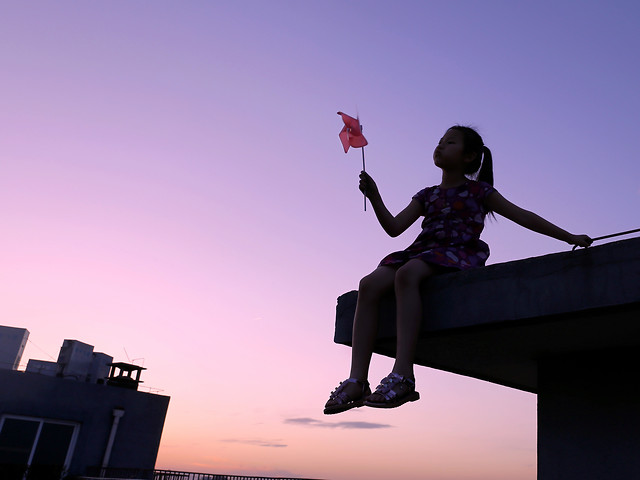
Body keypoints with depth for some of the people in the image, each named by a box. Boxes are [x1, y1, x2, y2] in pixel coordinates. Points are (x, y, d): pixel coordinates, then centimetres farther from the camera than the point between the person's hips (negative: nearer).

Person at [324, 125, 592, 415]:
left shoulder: (478, 190, 14)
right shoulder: (427, 195, 26)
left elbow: (524, 217, 15)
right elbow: (394, 227, 16)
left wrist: (570, 237, 12)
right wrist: (374, 196, 4)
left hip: (458, 254, -5)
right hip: (422, 251, 5)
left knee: (406, 273, -38)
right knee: (370, 285, -23)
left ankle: (403, 376, -43)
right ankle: (357, 381, -28)